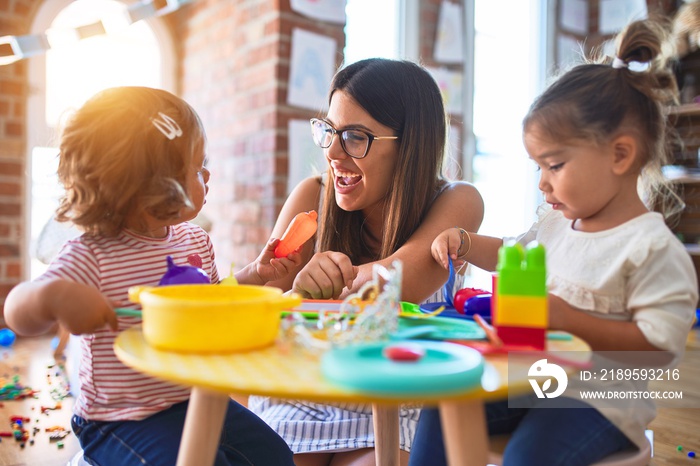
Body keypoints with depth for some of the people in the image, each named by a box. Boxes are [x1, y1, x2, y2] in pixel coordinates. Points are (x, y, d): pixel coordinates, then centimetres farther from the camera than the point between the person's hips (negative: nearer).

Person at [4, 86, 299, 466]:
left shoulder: (194, 240, 2)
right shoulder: (92, 257, -19)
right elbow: (18, 316, -23)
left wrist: (253, 275, 2)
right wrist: (53, 296, -45)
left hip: (196, 400, 6)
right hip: (122, 418, -6)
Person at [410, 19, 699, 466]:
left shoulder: (652, 248, -17)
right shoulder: (556, 222, 6)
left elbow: (660, 344, -20)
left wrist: (567, 317, -26)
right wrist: (465, 244, 6)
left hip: (597, 397, -7)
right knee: (440, 411, -5)